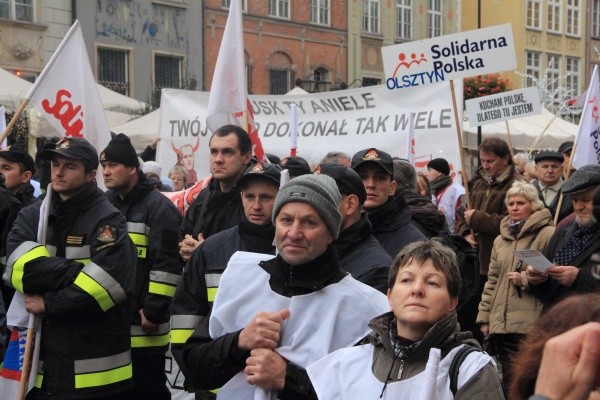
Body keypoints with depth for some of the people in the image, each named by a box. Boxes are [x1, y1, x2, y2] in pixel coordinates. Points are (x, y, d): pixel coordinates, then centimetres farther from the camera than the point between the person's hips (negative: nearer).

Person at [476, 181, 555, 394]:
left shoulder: (548, 234, -4)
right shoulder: (500, 240, 19)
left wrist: (525, 279, -14)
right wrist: (484, 316, 15)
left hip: (532, 326, -6)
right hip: (501, 324, 6)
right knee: (509, 382, 11)